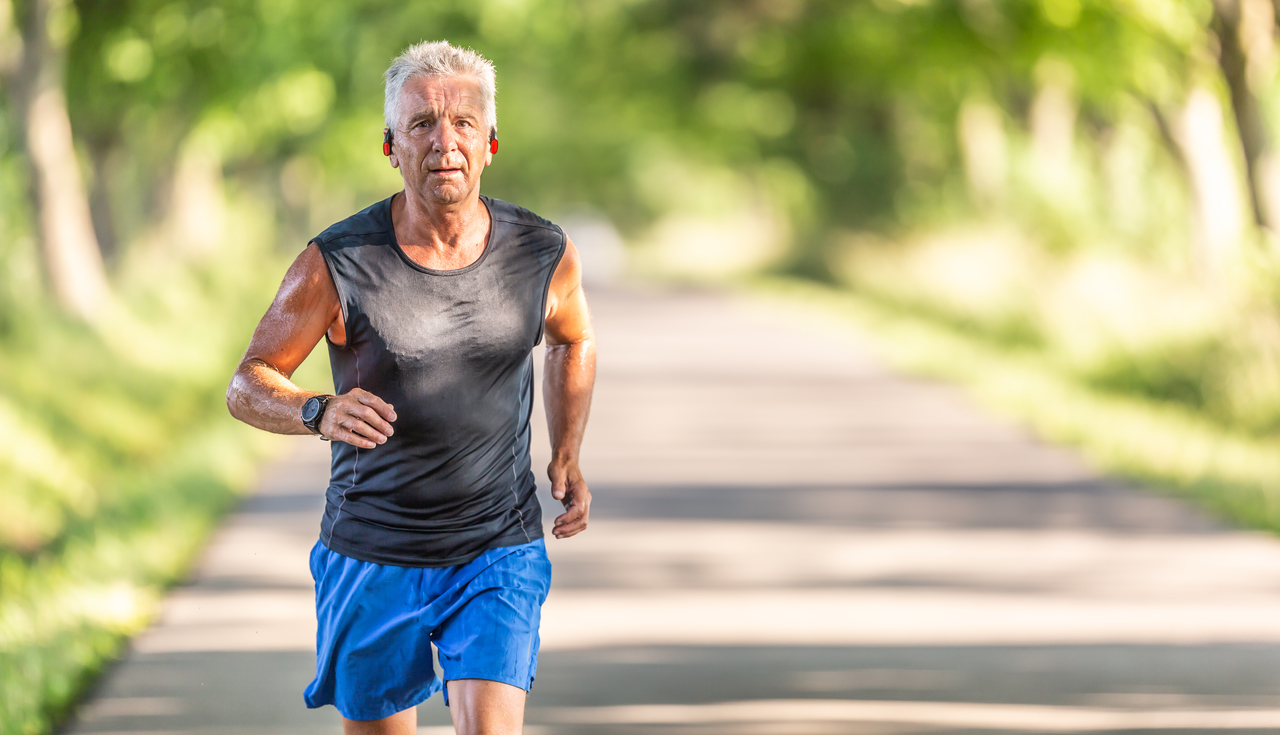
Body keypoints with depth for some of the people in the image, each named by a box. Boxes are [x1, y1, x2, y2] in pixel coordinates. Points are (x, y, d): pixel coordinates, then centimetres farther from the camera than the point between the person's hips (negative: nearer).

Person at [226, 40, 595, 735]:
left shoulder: (545, 255, -4)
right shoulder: (336, 263, -13)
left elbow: (572, 340, 19)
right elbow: (247, 385, -5)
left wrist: (567, 456, 6)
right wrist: (319, 413, -27)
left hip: (498, 554, 0)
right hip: (372, 558, 0)